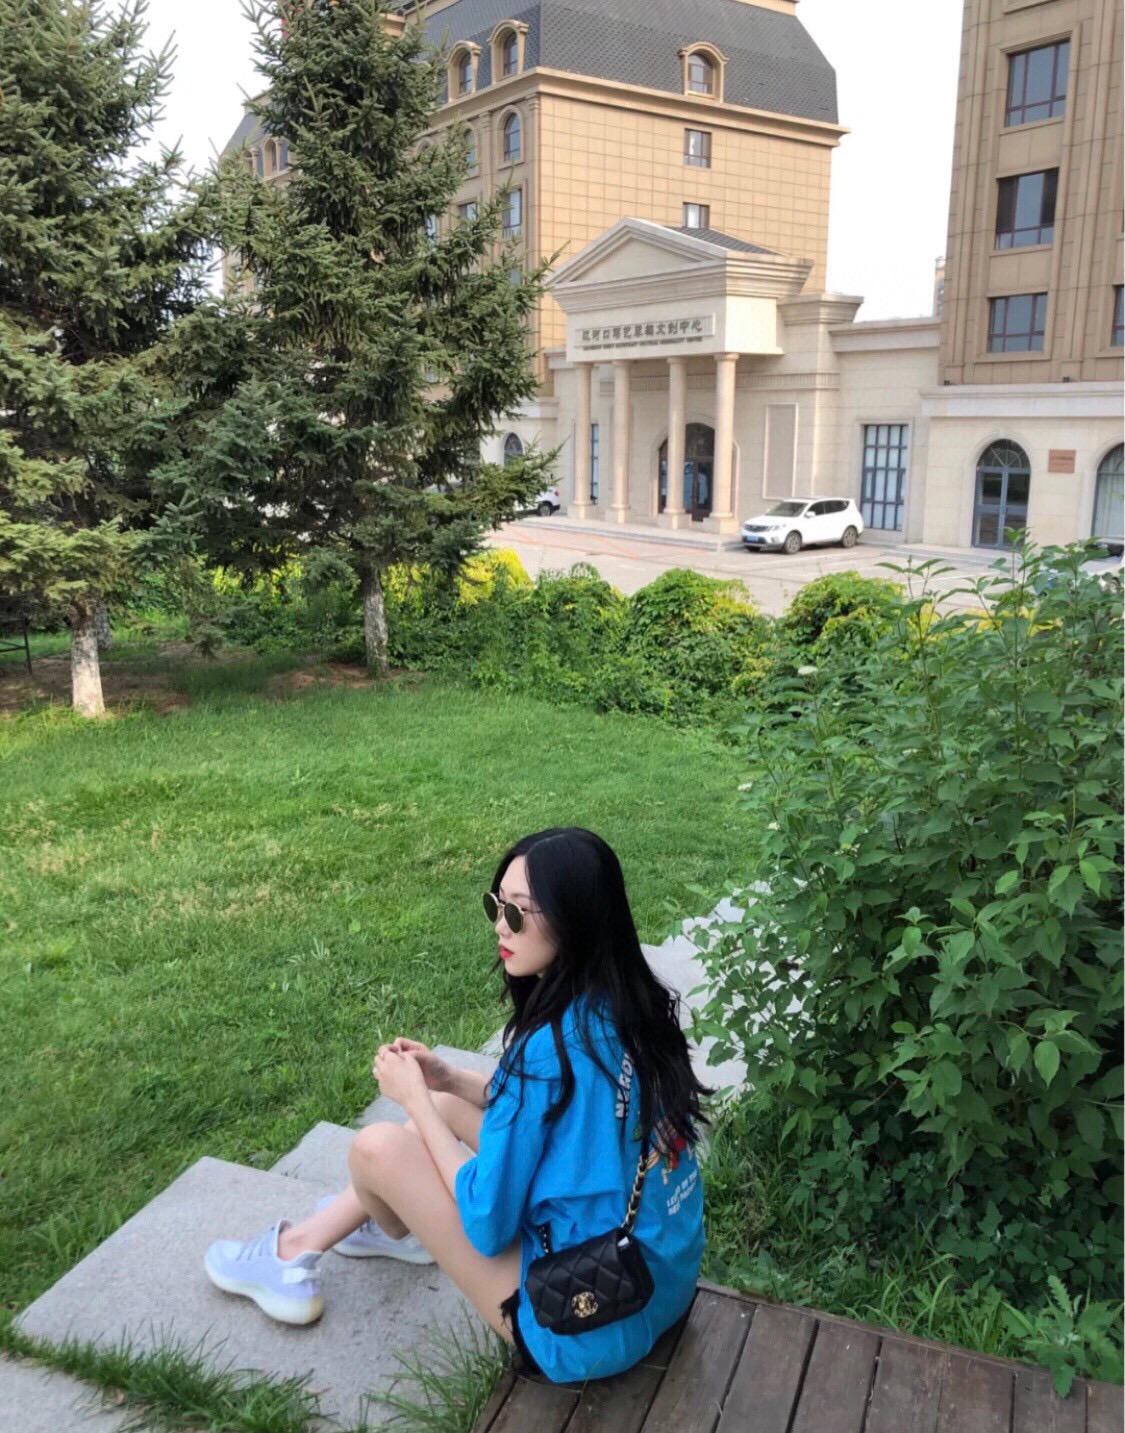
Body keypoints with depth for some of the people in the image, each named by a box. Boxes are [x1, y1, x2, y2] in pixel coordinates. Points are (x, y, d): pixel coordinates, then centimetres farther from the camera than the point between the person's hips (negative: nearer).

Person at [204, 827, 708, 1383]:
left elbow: (488, 1226, -20)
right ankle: (303, 1242, 33)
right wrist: (449, 1080, 5)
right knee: (447, 1106, 13)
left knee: (378, 1148, -5)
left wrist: (415, 1099, -8)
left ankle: (397, 1231, 30)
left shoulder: (552, 1046, -28)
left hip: (593, 1330, -8)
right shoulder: (628, 1004, -3)